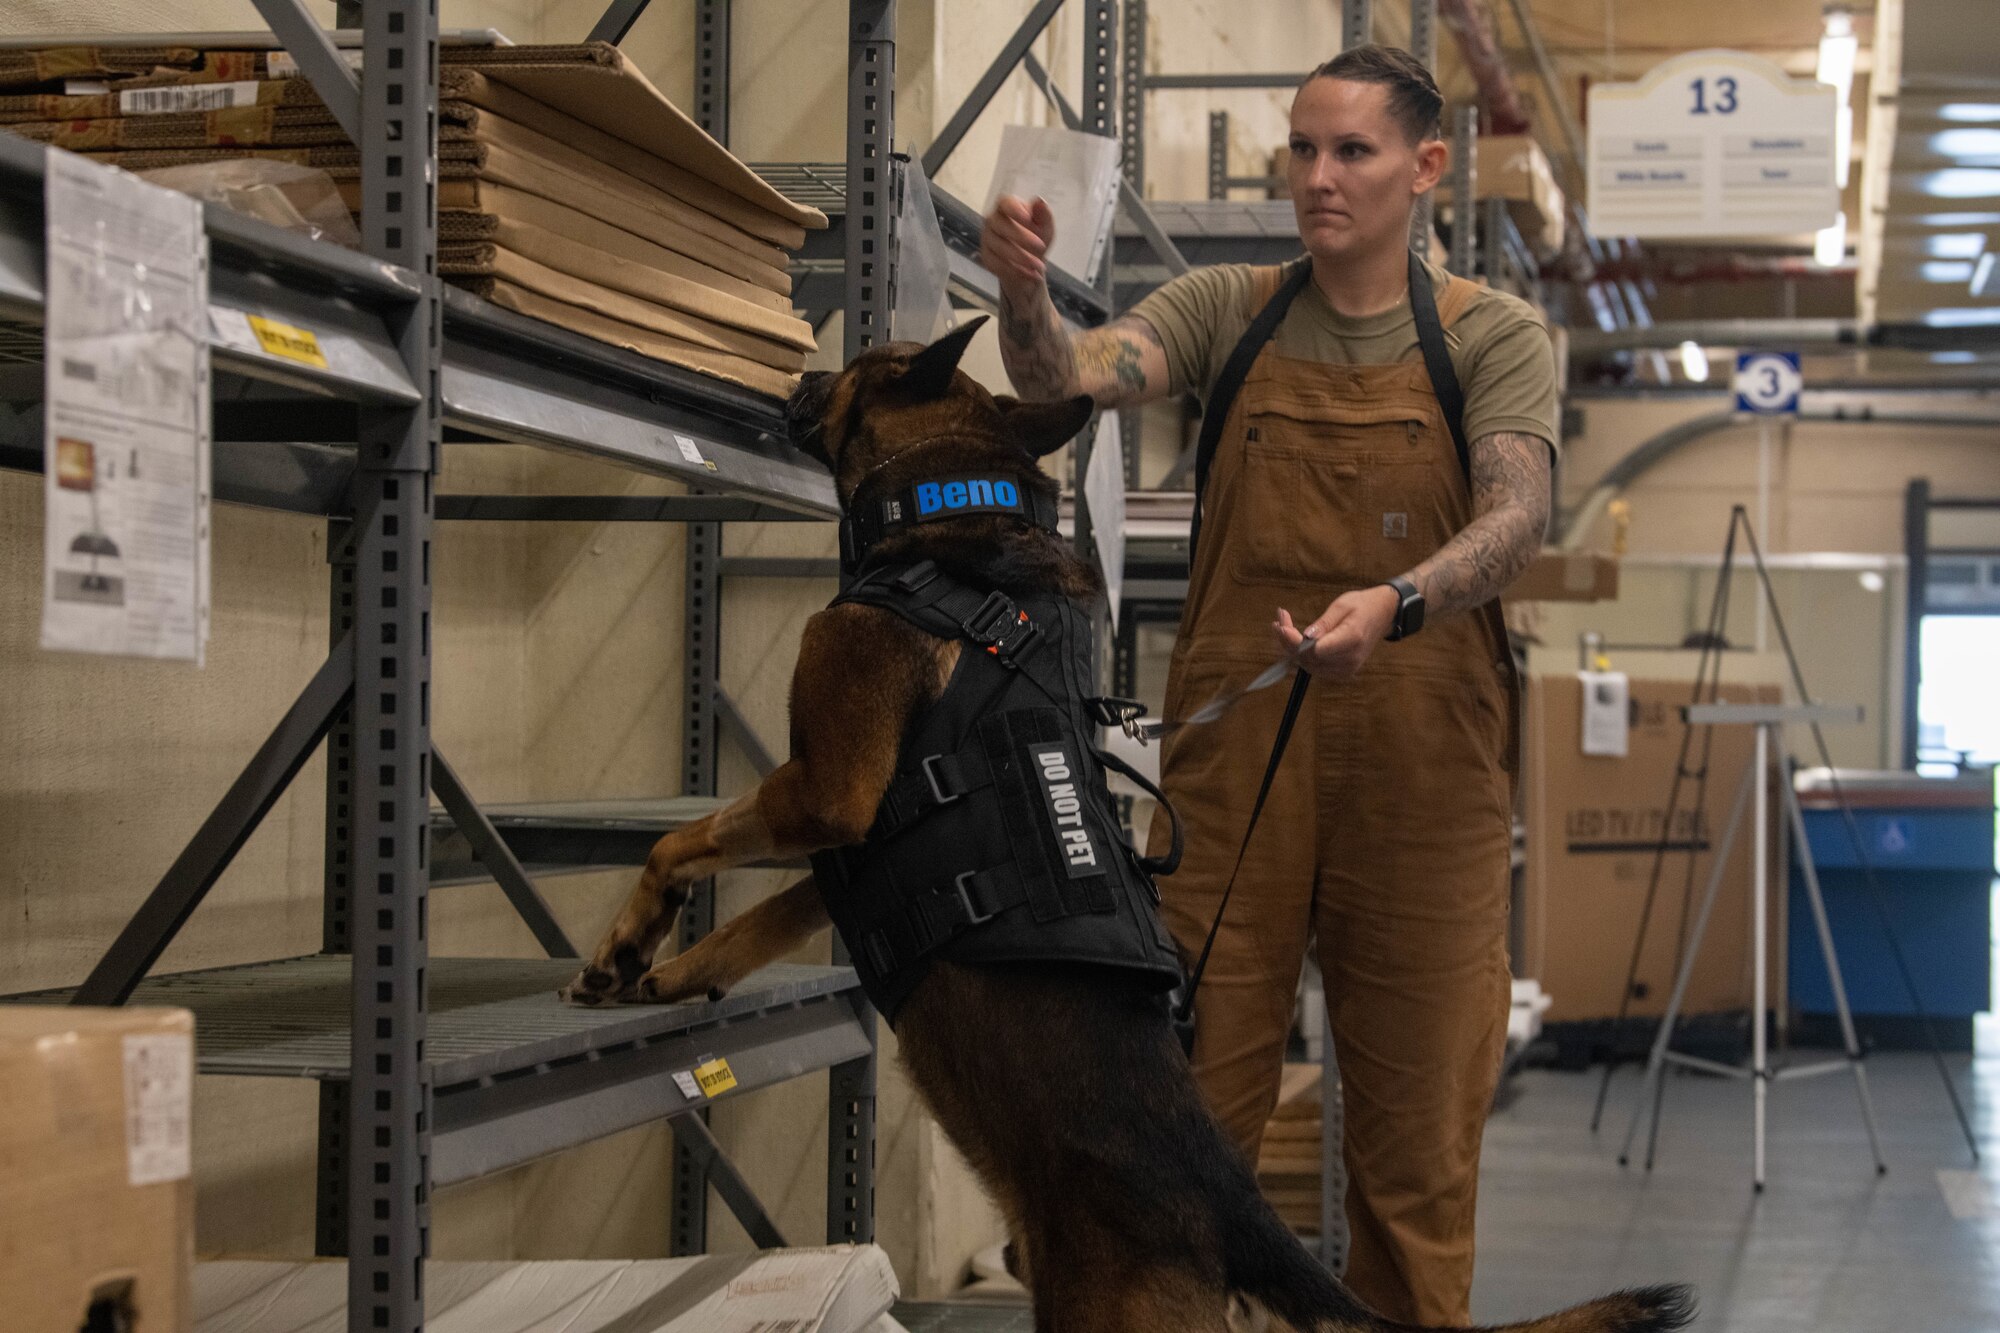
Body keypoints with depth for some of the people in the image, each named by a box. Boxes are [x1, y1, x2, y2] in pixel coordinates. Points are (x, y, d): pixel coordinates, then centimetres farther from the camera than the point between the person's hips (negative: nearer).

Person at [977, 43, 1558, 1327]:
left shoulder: (1494, 337, 2)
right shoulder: (1226, 311, 7)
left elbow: (1516, 518, -14)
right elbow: (1078, 376, -10)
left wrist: (1393, 605, -33)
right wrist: (1025, 293, -32)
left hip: (1417, 766, -1)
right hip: (1233, 758, 1)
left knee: (1415, 1124, 7)